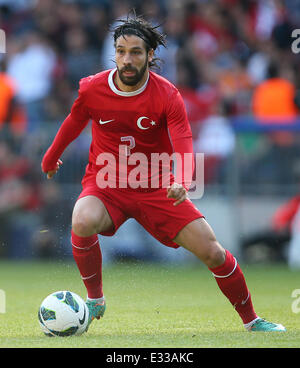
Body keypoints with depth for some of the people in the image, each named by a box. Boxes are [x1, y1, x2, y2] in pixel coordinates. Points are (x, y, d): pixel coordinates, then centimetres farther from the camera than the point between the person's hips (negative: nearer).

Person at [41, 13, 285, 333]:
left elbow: (183, 148, -22)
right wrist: (50, 159, 28)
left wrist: (182, 183, -44)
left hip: (155, 188, 0)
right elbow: (73, 124, 12)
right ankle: (95, 300, -9)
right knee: (83, 223, -35)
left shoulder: (167, 96, -14)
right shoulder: (91, 89, -10)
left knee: (212, 252, -9)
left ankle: (251, 321, 14)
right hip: (105, 184, 0)